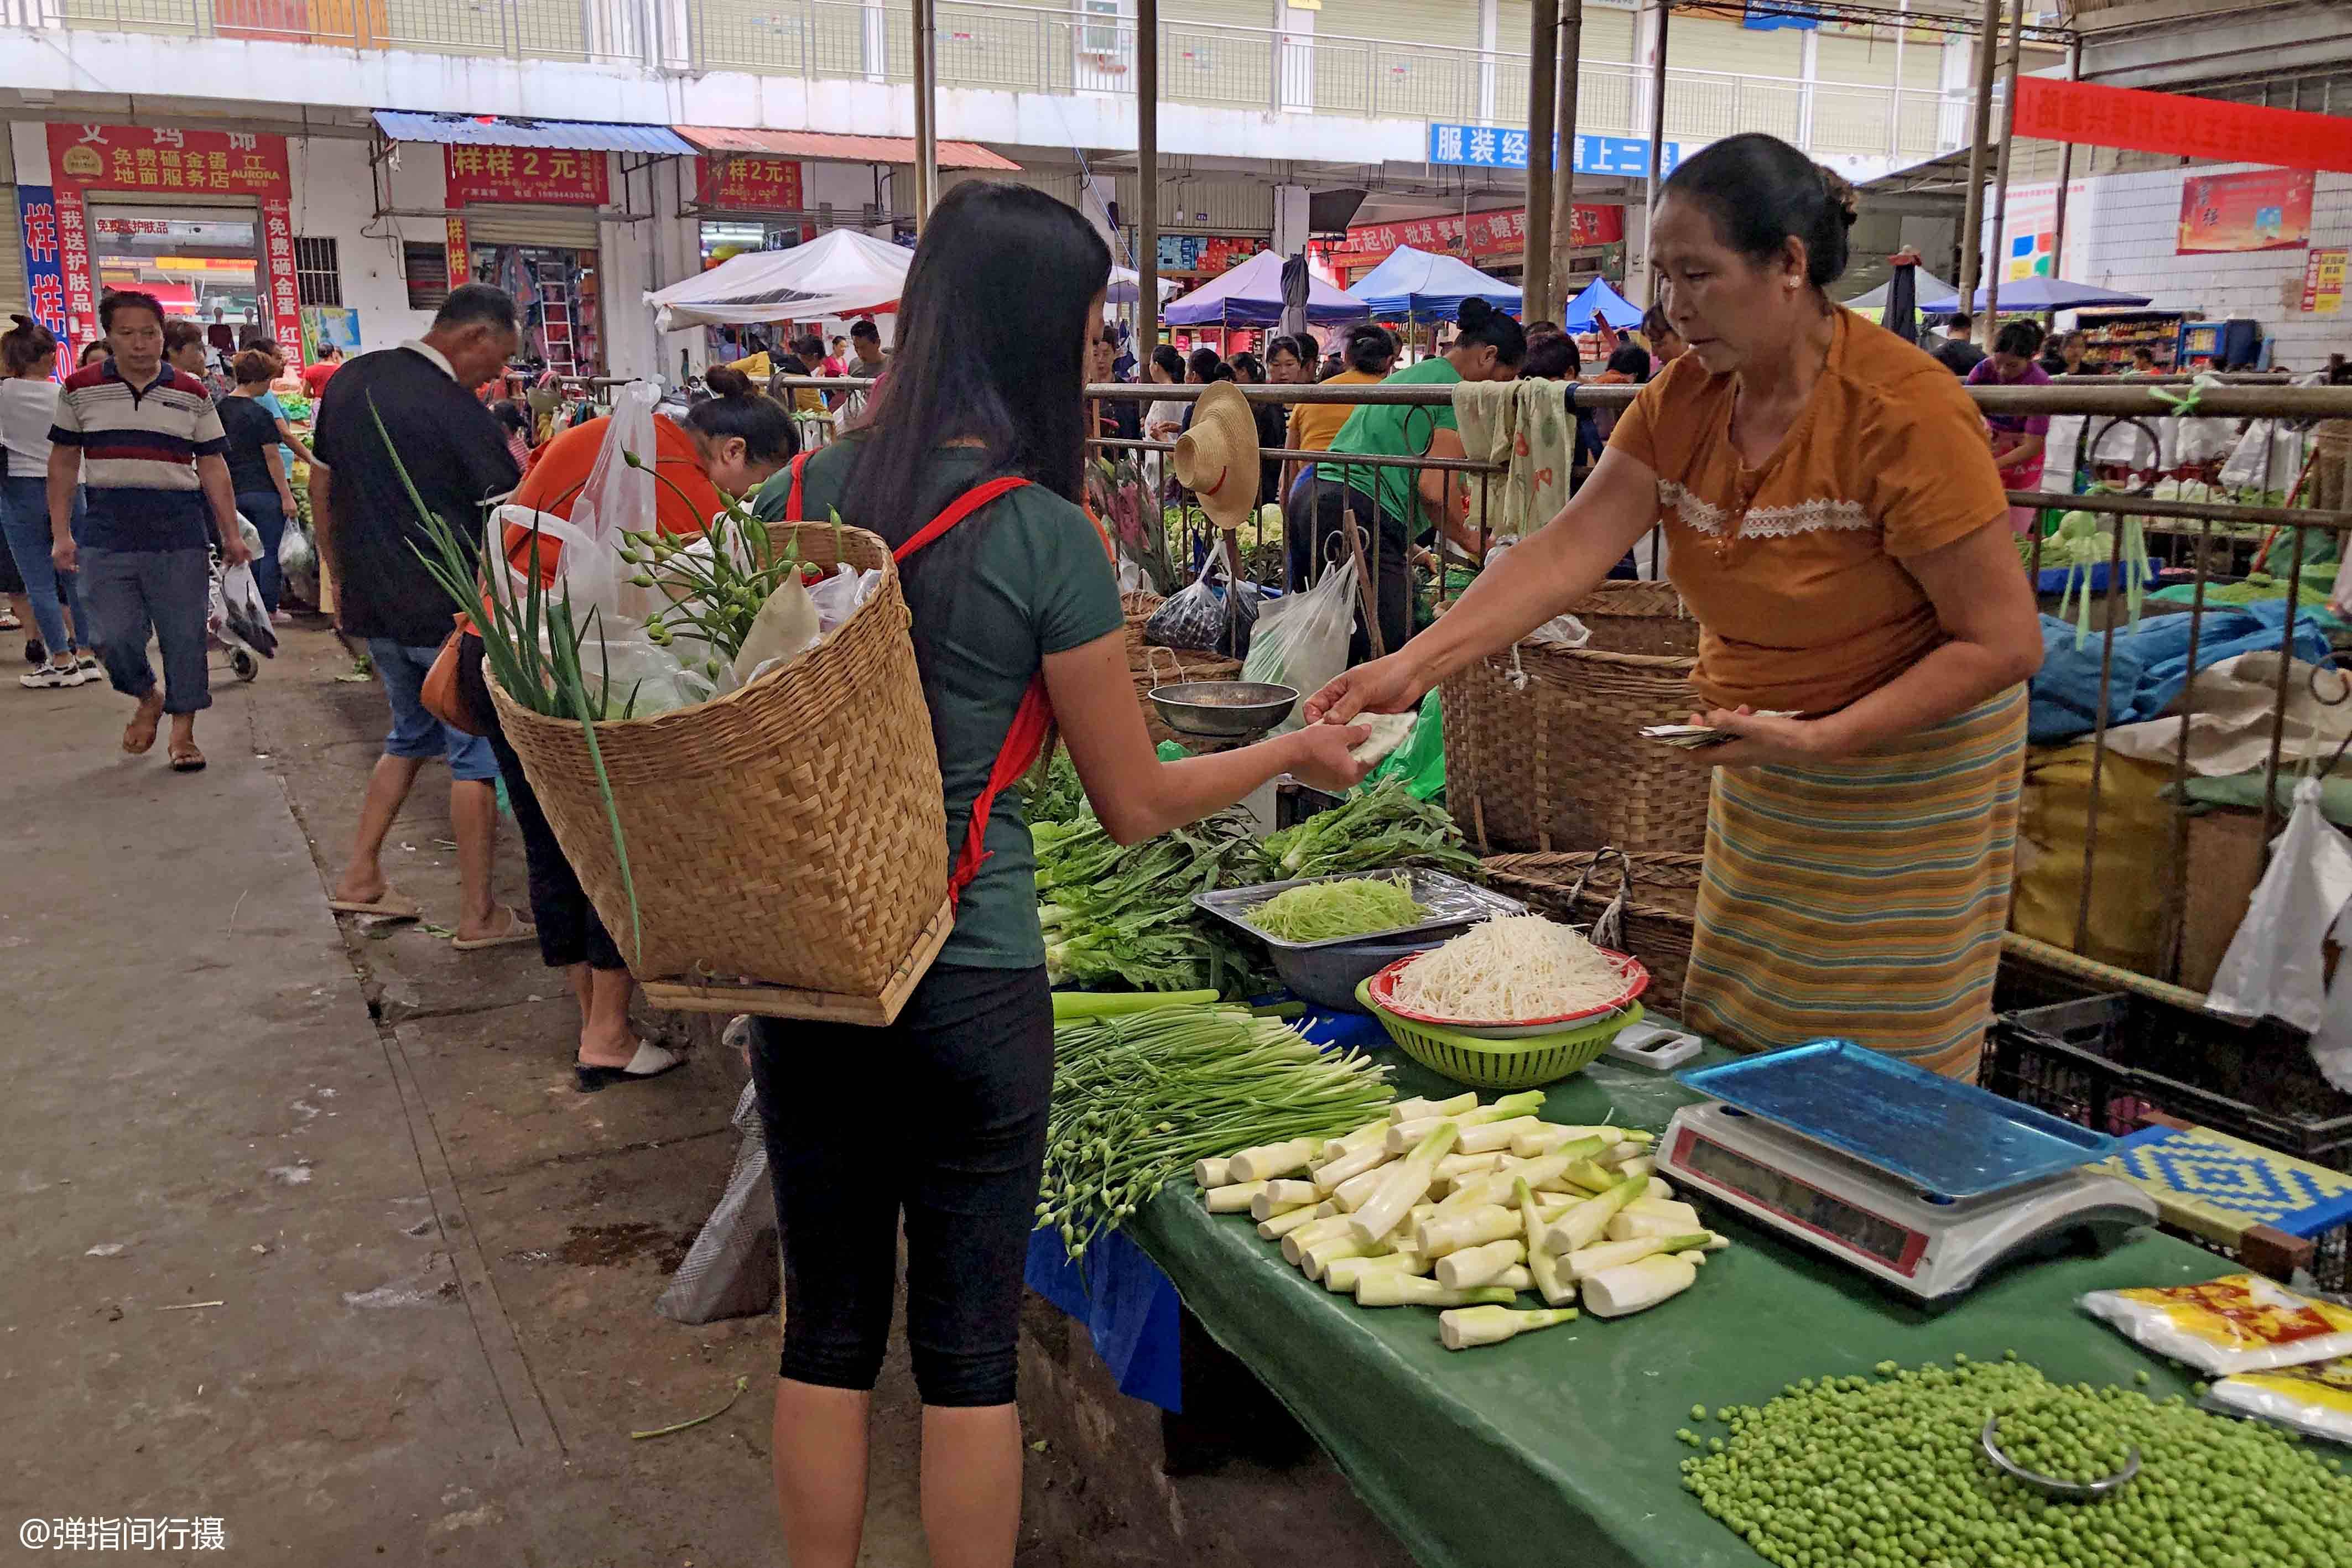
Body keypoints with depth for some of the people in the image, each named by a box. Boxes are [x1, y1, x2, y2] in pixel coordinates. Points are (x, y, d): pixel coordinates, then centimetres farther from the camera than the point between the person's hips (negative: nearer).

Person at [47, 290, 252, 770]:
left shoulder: (191, 394, 5)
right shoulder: (79, 389, 5)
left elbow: (212, 466, 8)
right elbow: (64, 463, 10)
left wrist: (231, 533, 2)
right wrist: (61, 533, 4)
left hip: (179, 532, 0)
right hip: (106, 535, 0)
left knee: (184, 637, 2)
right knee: (111, 637, -3)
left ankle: (182, 731, 16)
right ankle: (148, 699, 27)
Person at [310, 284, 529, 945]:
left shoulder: (348, 381, 7)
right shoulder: (459, 411, -17)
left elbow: (321, 487, 15)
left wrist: (343, 578, 21)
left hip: (373, 606, 7)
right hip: (452, 611, -7)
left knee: (411, 735, 24)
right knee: (474, 754, 2)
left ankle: (360, 876, 25)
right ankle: (478, 916, 6)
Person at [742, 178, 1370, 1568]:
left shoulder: (793, 498, -1)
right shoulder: (1048, 540, -14)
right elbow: (1135, 804, -5)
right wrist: (1294, 752, 8)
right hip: (969, 983, -4)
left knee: (828, 1325, 18)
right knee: (970, 1345, 12)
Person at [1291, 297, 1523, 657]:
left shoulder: (1402, 377, 28)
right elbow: (1435, 489, -10)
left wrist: (1410, 547, 32)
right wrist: (1466, 539, 9)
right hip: (1363, 514, -9)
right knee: (1392, 637, -16)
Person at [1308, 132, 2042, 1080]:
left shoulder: (1905, 414, -21)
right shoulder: (1686, 398, -2)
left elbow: (2006, 642, -18)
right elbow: (1568, 551, -10)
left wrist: (1822, 738, -25)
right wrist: (1410, 667, -21)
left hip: (1907, 768, -6)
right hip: (1763, 767, 6)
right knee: (1729, 1062, 12)